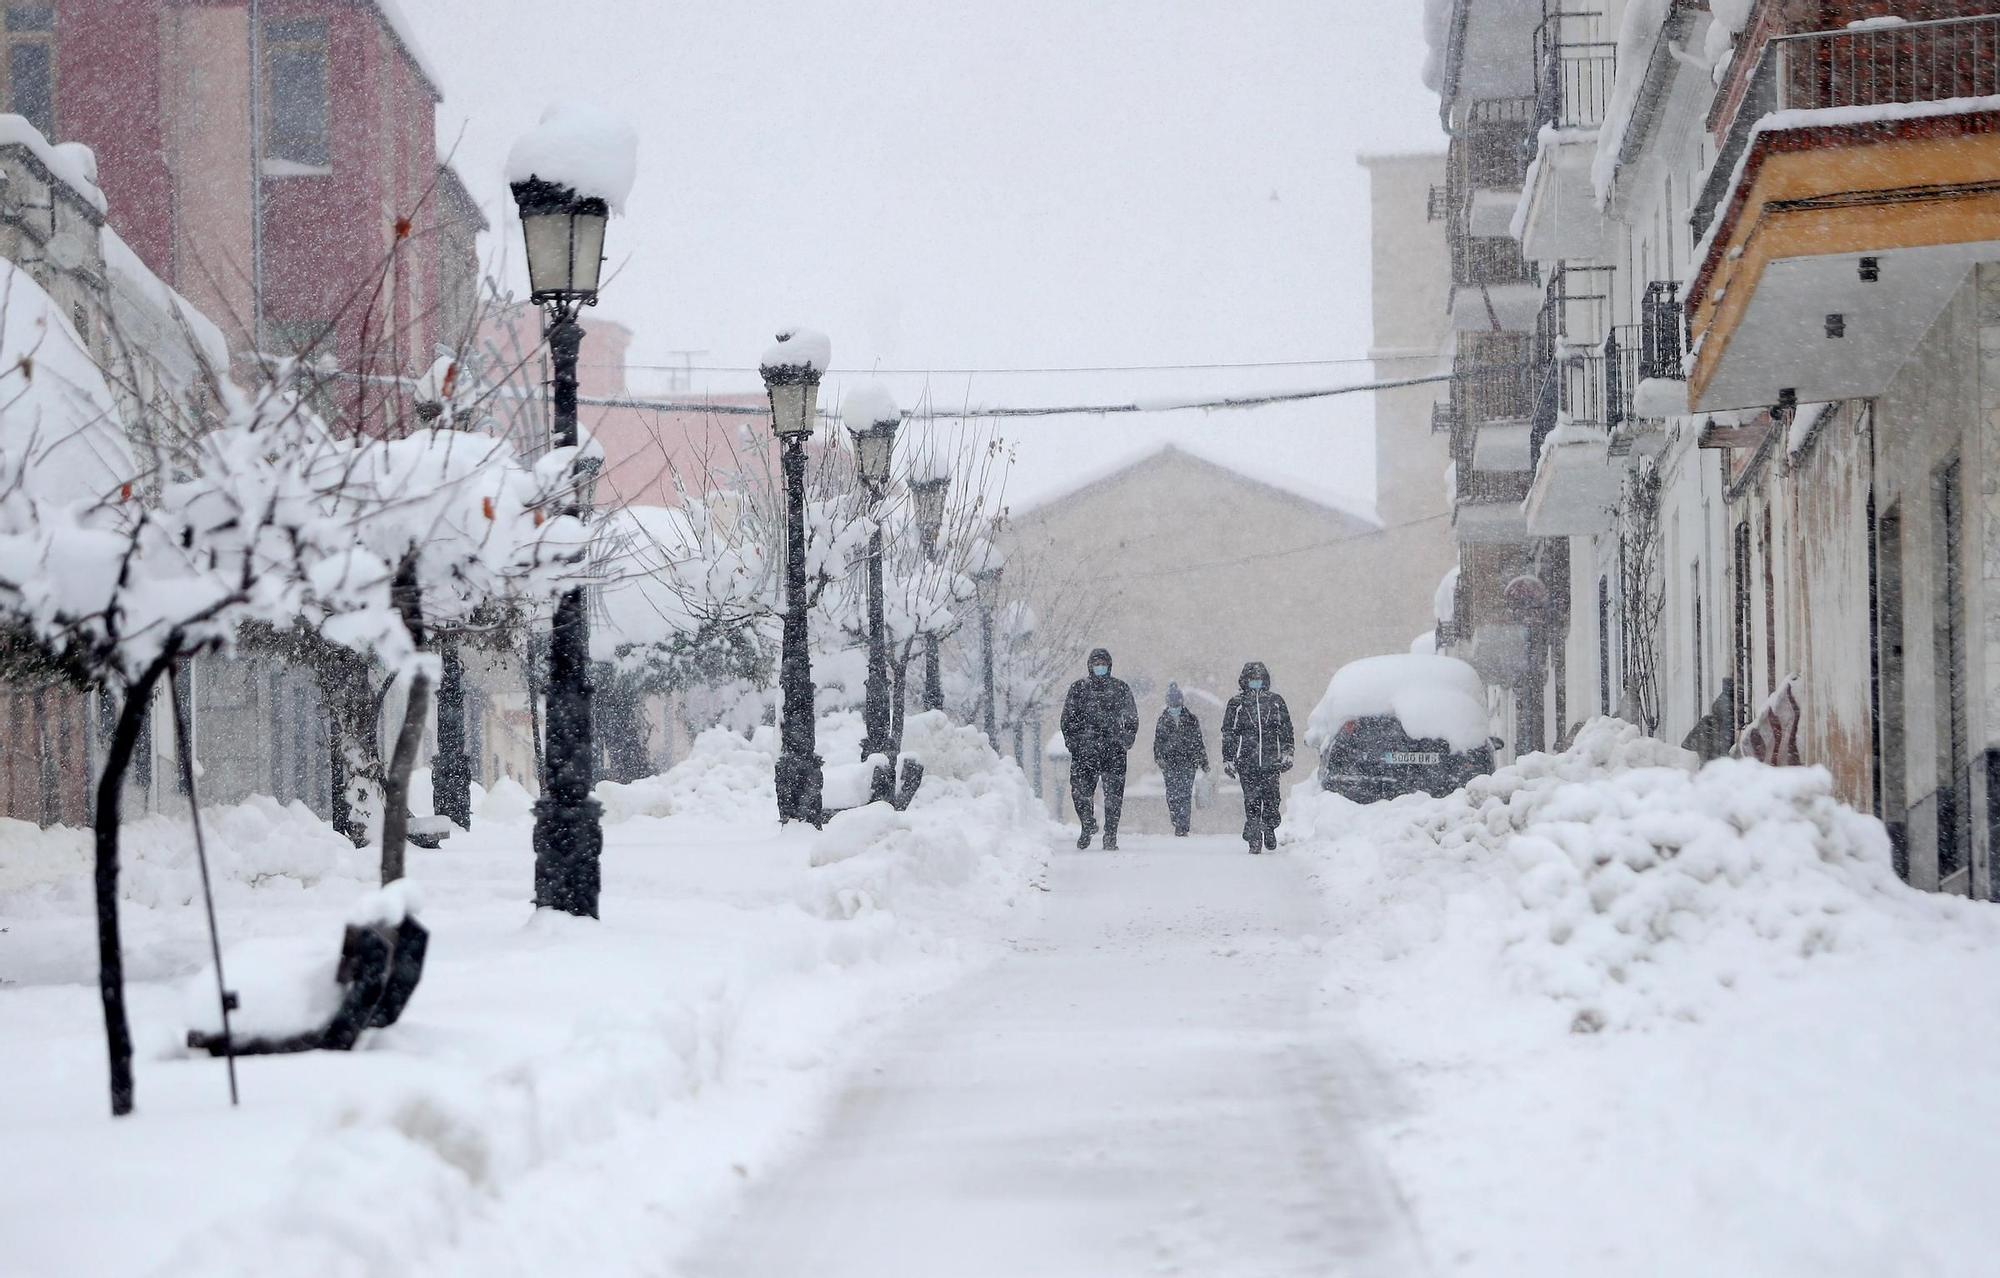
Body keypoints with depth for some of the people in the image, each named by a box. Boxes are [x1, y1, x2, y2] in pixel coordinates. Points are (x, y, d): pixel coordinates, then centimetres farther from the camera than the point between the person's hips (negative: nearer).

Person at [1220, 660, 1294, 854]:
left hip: (1271, 761, 1)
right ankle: (1254, 839, -3)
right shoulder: (1236, 704, 8)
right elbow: (1228, 734, 10)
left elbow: (1286, 729, 15)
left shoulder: (1276, 701, 12)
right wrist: (1227, 760, 6)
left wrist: (1287, 753, 7)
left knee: (1271, 798, -1)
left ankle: (1270, 830, 21)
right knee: (1251, 800, -6)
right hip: (1246, 762, -1)